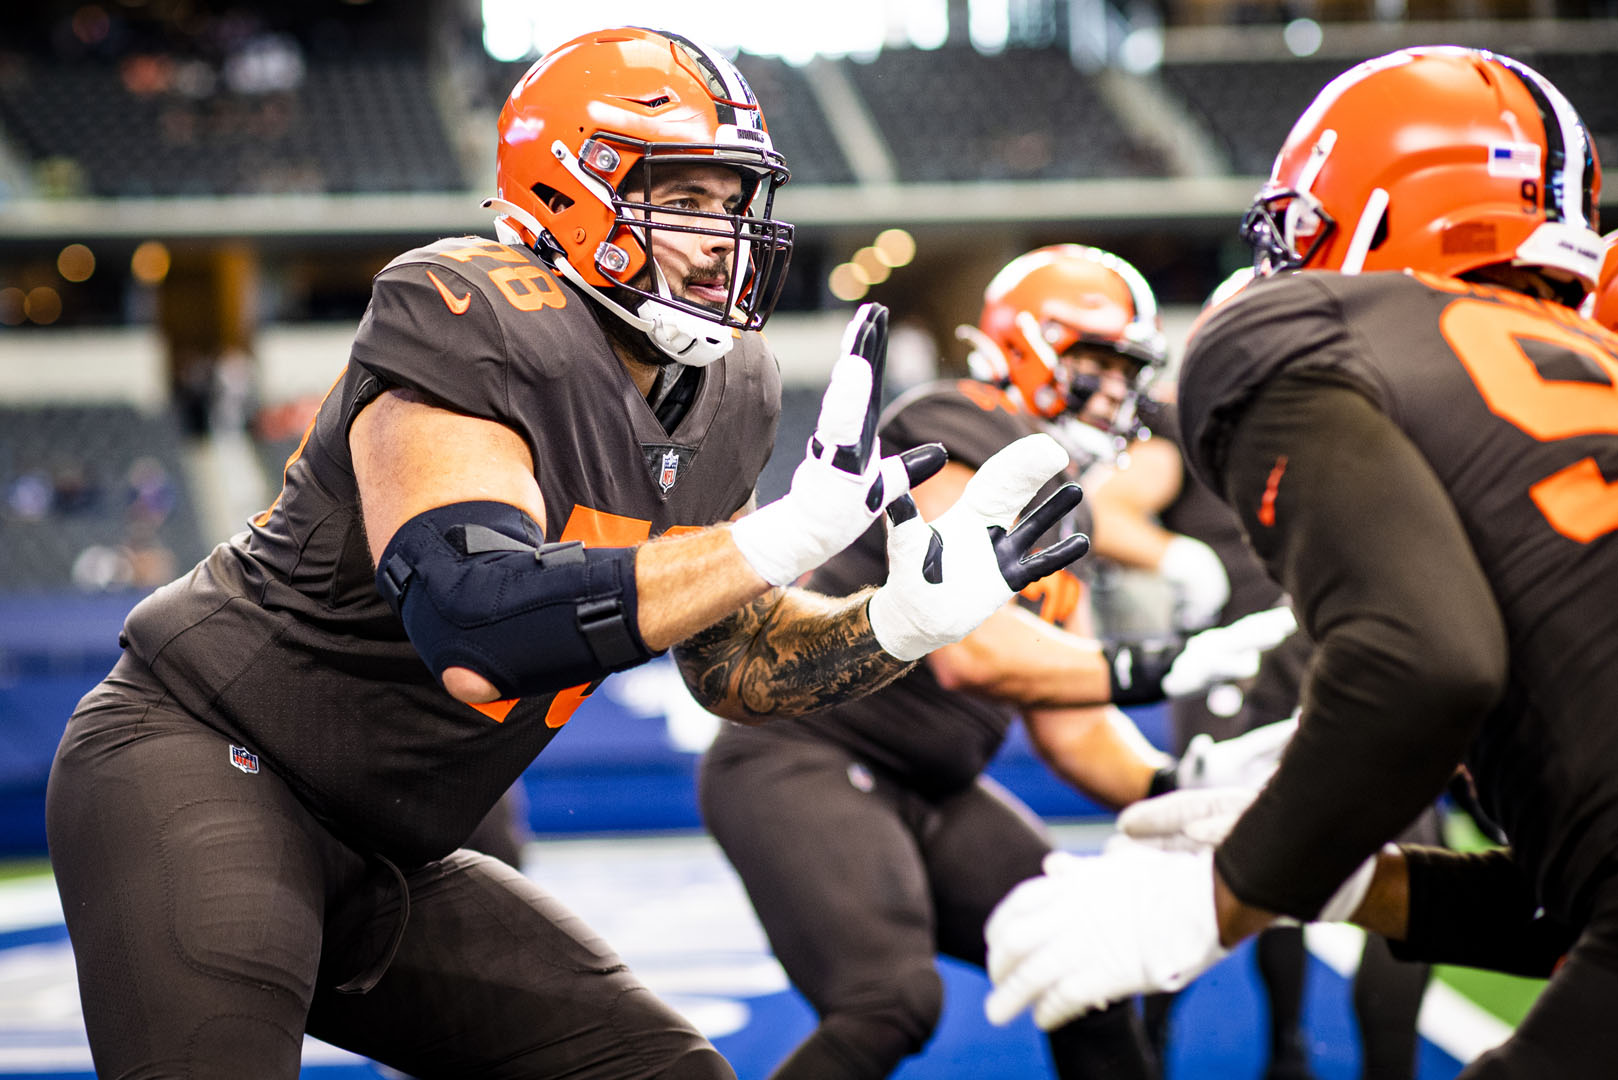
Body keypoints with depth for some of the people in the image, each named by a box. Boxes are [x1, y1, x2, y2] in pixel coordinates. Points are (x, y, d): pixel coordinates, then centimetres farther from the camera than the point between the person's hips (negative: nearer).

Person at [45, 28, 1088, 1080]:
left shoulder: (720, 396, 3)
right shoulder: (473, 322, -23)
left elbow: (736, 658, 14)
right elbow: (476, 635, -36)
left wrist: (906, 618, -6)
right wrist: (790, 533, -36)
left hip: (388, 866, 9)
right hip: (202, 760, -8)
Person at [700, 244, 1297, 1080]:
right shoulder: (959, 432, -14)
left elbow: (1068, 723, 12)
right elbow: (969, 649, -27)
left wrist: (1173, 785, -7)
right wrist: (1164, 668, -28)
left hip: (929, 791, 10)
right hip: (802, 761, -10)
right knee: (890, 1003, -26)